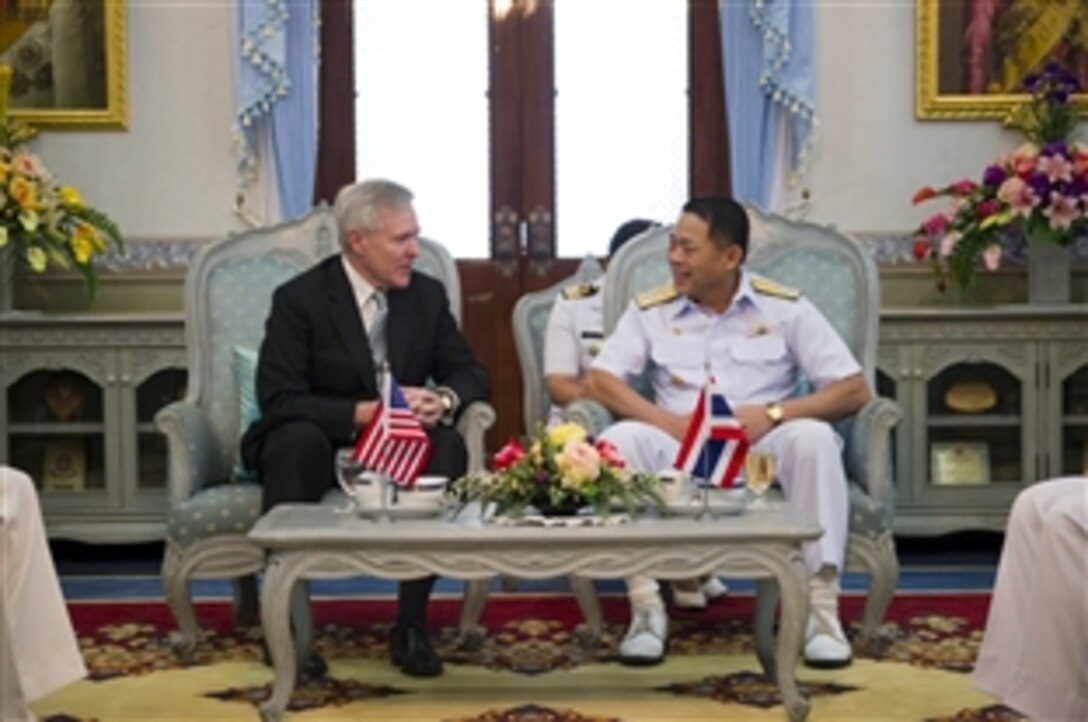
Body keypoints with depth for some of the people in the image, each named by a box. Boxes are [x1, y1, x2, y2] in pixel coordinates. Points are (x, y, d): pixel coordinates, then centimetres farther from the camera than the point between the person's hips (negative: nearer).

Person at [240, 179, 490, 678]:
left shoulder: (427, 294, 1)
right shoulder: (299, 299, -12)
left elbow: (471, 374, 4)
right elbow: (279, 400, -20)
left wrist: (444, 400, -22)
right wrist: (369, 412, -31)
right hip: (315, 445, -3)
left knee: (449, 445, -27)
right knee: (300, 438, -37)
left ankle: (411, 624, -23)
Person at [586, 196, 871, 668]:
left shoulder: (785, 307, 3)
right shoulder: (650, 310, 8)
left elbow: (854, 390, -1)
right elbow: (599, 380, -1)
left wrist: (773, 413, -17)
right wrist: (667, 420, -18)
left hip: (762, 451, -1)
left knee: (813, 437, -32)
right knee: (620, 439, -28)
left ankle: (821, 609, -25)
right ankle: (646, 607, -25)